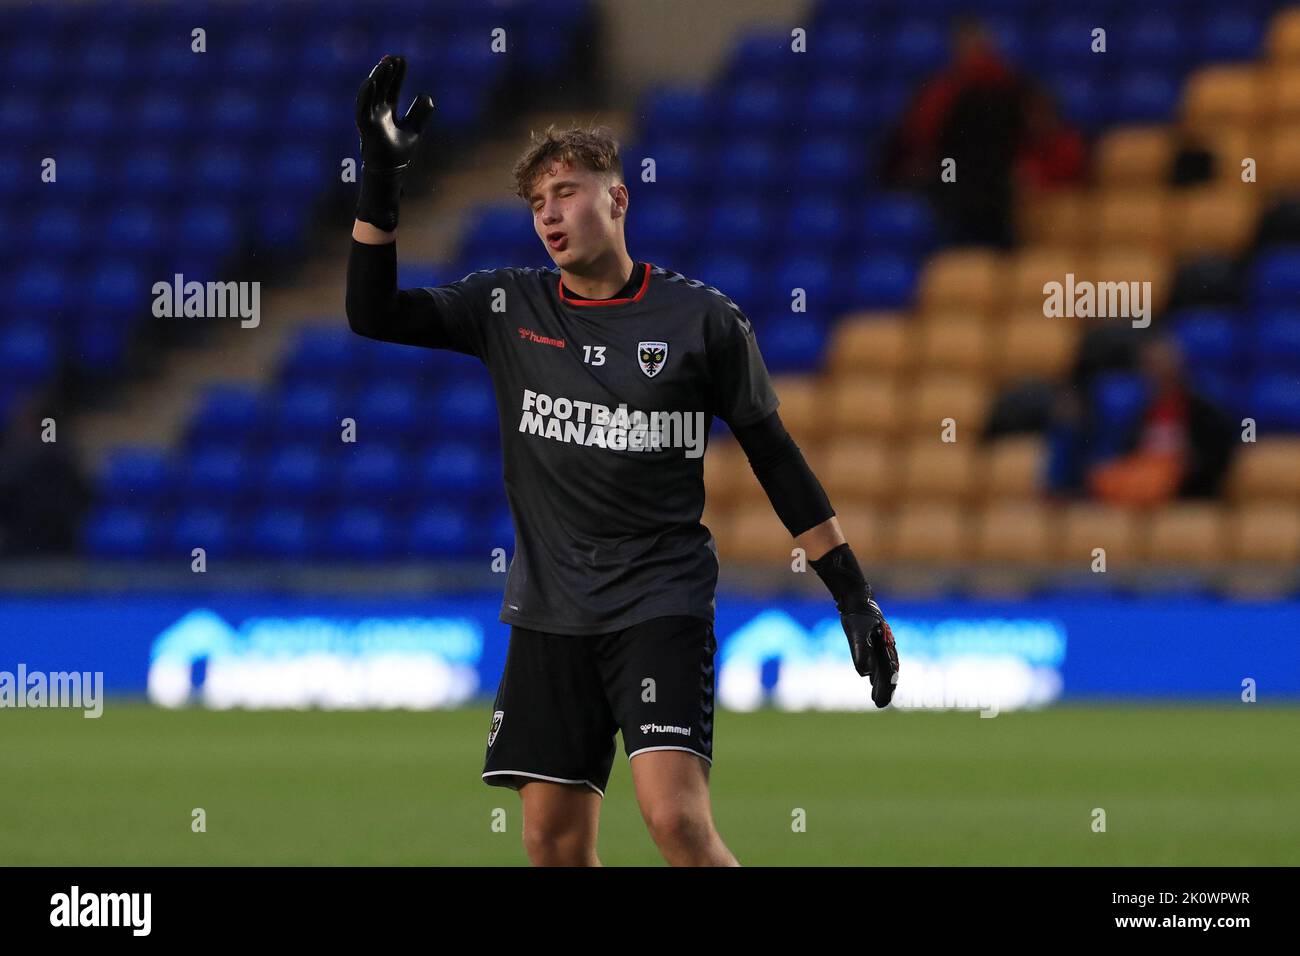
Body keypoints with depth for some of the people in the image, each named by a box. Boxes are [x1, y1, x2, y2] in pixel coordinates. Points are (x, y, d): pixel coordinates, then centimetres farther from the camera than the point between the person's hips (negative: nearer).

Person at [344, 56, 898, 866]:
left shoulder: (703, 320, -3)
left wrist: (854, 597, 2)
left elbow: (777, 461, 3)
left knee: (677, 818, -21)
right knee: (555, 845, 2)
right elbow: (373, 313, 1)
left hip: (663, 605, -4)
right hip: (549, 612, 4)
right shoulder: (510, 309, 5)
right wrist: (380, 181, -9)